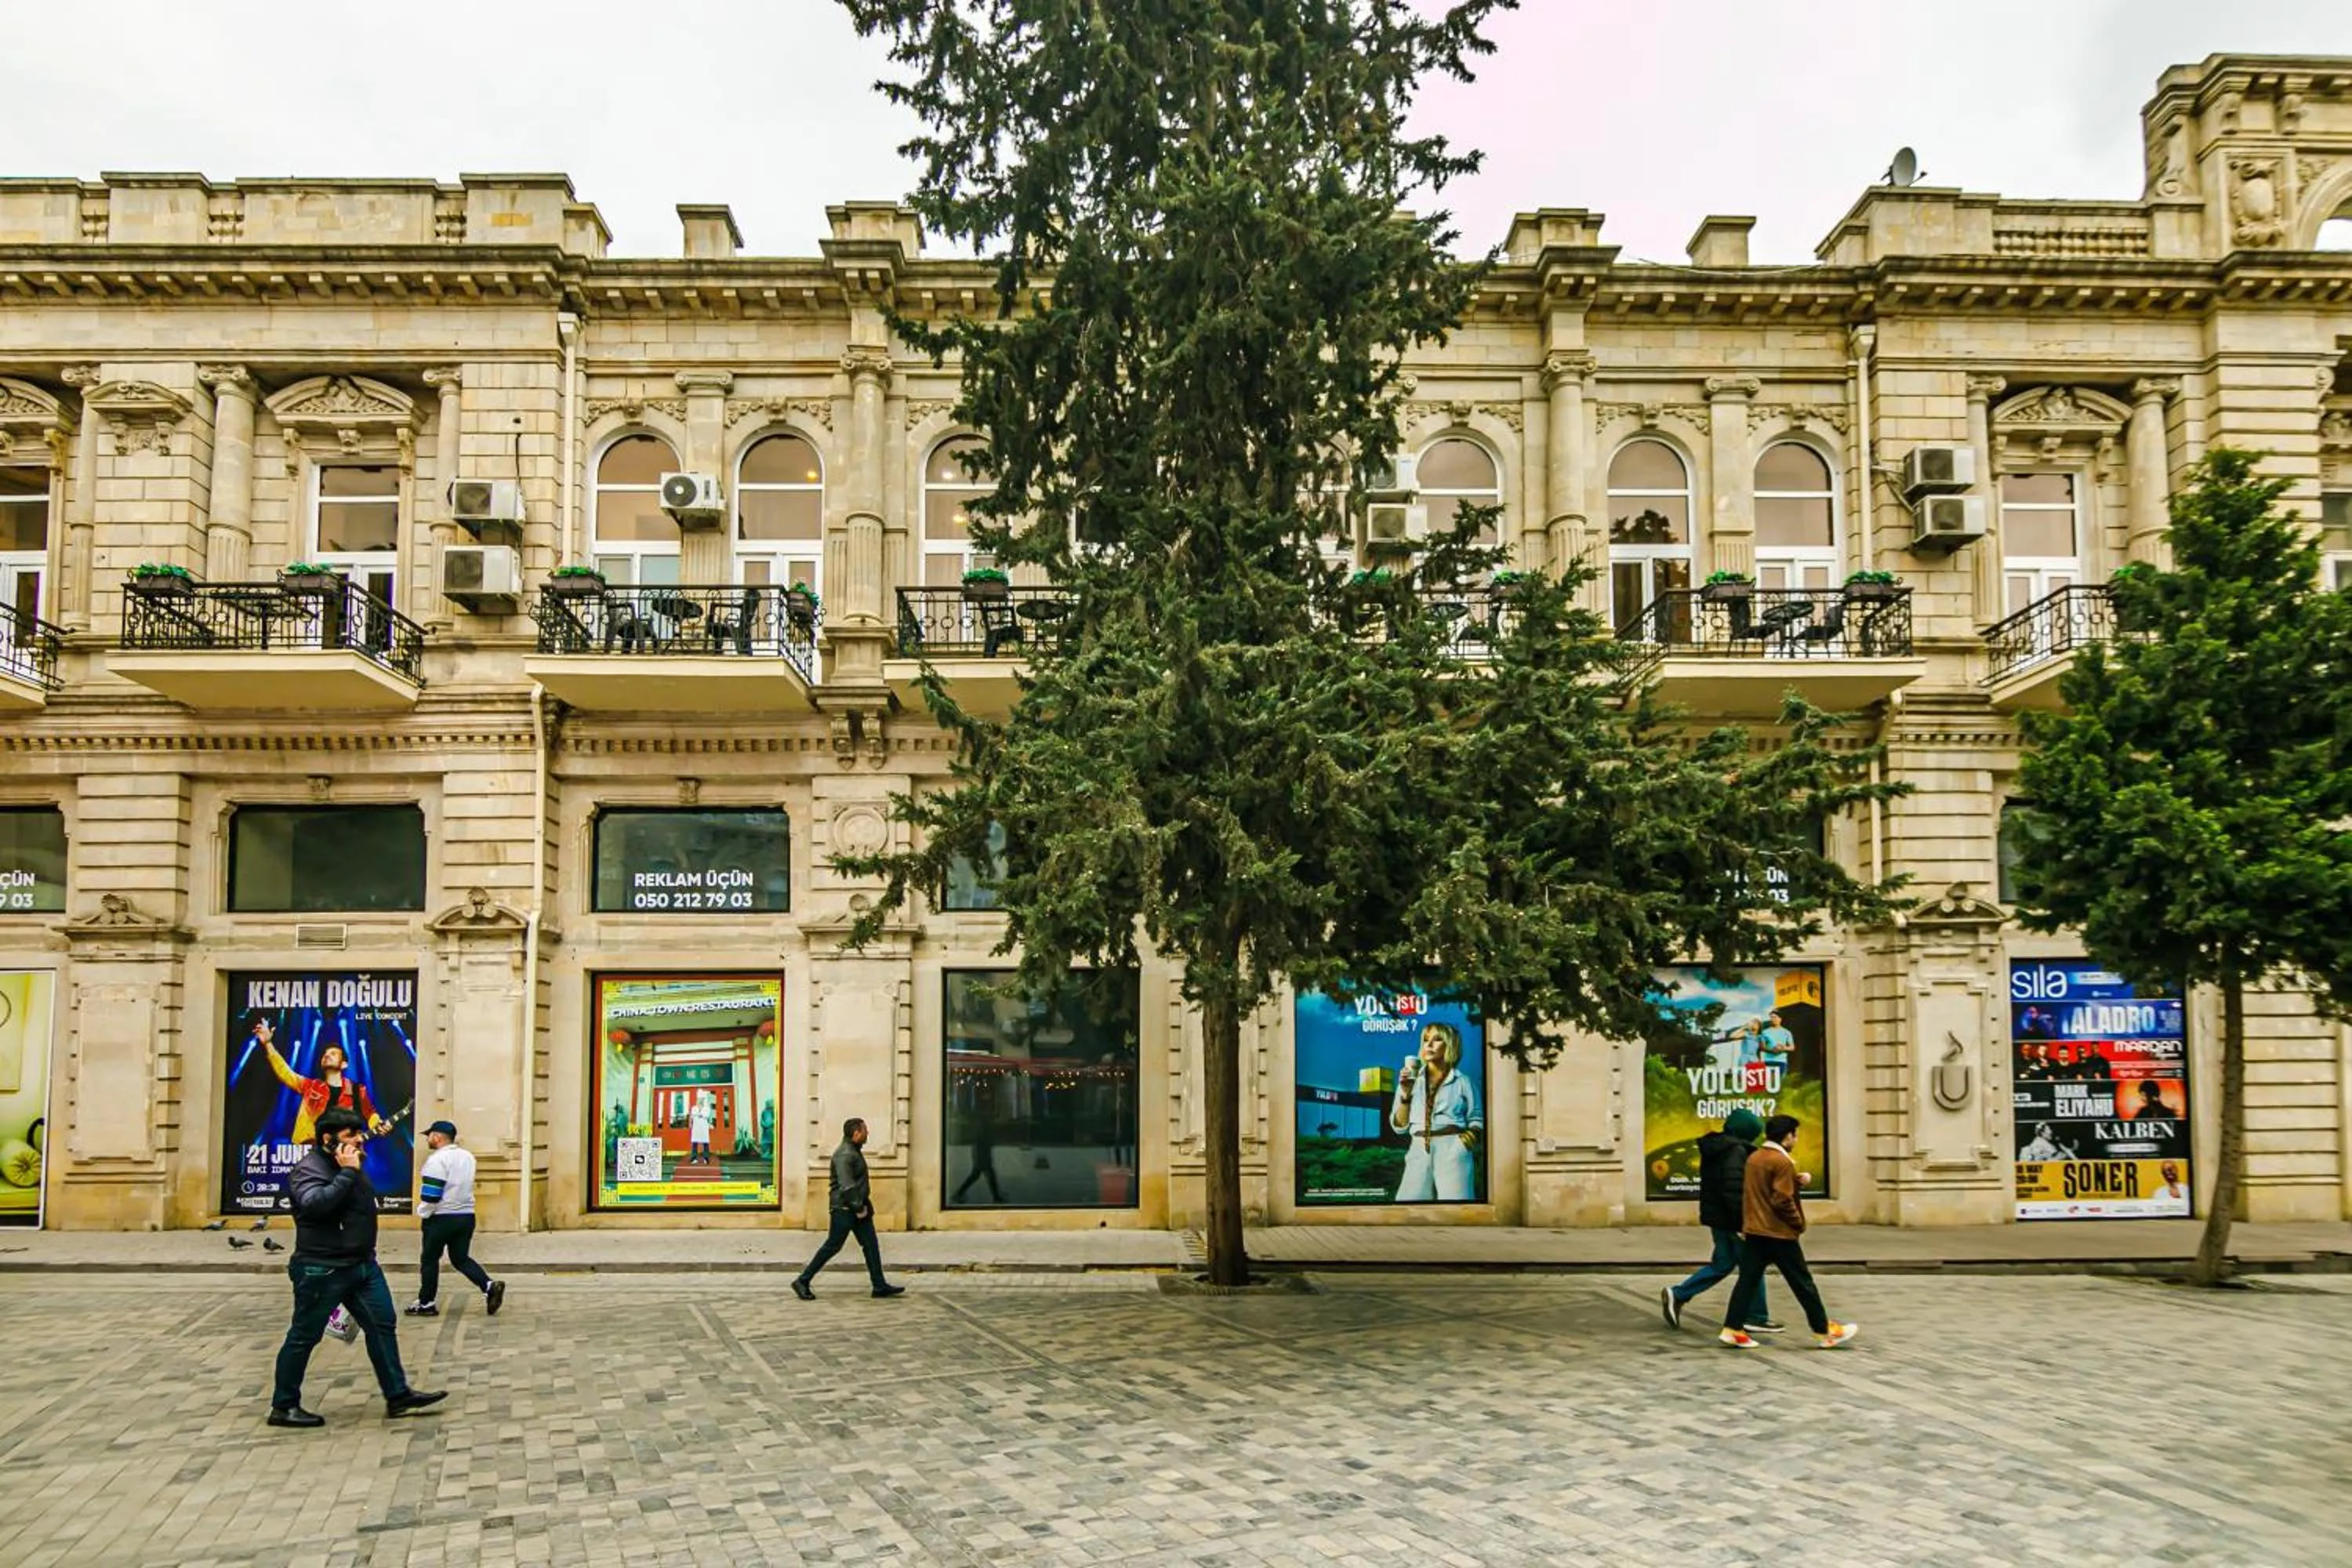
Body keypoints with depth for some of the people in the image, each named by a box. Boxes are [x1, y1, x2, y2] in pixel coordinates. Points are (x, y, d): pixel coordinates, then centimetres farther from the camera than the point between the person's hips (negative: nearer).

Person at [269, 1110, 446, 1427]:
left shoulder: (350, 1164, 13)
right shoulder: (309, 1168, -15)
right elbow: (315, 1203, -35)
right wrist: (347, 1172, -29)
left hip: (363, 1264, 9)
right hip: (322, 1270, -9)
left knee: (383, 1324, 6)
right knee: (304, 1336, 4)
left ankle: (397, 1395, 12)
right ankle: (283, 1407, 17)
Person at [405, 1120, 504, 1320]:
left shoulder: (438, 1159, -16)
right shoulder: (468, 1156, 10)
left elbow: (431, 1194, -19)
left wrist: (422, 1213, -6)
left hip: (441, 1218, -7)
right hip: (466, 1216, 7)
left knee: (430, 1259, 9)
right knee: (460, 1258, 13)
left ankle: (426, 1303, 16)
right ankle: (490, 1286, -6)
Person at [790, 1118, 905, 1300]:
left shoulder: (855, 1152, 14)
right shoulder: (844, 1155, -19)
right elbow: (847, 1185, -25)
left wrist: (863, 1206, 17)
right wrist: (858, 1208, -22)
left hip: (858, 1206, 10)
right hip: (844, 1209, -10)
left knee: (871, 1244, 6)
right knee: (832, 1246, -3)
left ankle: (880, 1286, 9)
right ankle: (802, 1281, 7)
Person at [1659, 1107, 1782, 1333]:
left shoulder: (1714, 1148, 10)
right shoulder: (1736, 1152, -19)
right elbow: (1734, 1190, -26)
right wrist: (1743, 1223, -24)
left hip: (1715, 1216, 9)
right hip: (1731, 1220, -9)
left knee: (1722, 1264, 17)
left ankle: (1677, 1295, 13)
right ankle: (1756, 1318, 12)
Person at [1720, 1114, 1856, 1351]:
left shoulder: (1753, 1158, 11)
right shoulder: (1782, 1161, -15)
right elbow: (1782, 1200, -20)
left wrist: (1798, 1181, 7)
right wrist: (1799, 1225, -7)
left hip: (1753, 1231, 7)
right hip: (1780, 1234, -7)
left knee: (1748, 1280, 5)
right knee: (1803, 1283, 4)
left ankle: (1732, 1329, -2)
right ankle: (1827, 1332, 14)